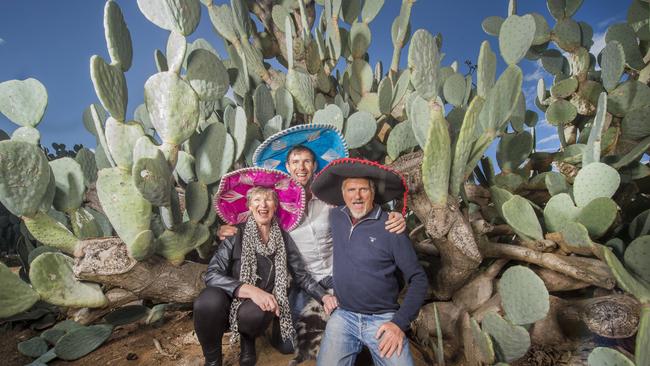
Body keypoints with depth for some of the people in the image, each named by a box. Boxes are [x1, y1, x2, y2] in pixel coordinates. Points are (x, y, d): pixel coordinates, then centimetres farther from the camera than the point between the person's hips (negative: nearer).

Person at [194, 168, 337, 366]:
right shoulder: (235, 235, -9)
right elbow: (212, 274, -17)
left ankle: (248, 341, 6)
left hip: (261, 305, 1)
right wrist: (249, 290, -32)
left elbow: (301, 275, 2)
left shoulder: (283, 238, 0)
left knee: (253, 313, -34)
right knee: (208, 302, -33)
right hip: (232, 301, -1)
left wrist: (324, 296, -15)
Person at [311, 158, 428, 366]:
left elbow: (418, 280, -5)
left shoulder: (390, 228, -10)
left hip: (382, 319, -2)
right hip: (343, 315, 3)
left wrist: (399, 323, -13)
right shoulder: (335, 218, 2)